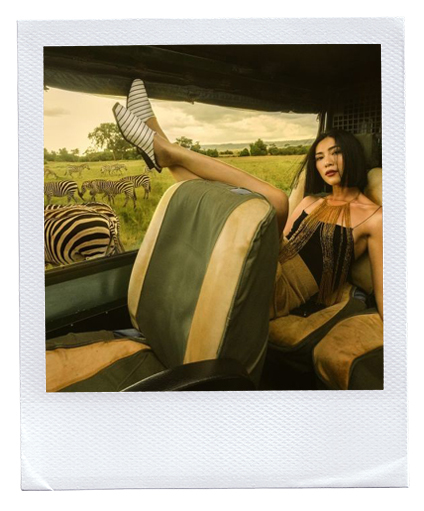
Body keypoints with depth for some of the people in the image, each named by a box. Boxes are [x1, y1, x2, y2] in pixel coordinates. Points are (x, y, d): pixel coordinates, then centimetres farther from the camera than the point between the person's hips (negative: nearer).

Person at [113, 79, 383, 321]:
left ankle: (165, 149, -22)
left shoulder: (374, 216, 1)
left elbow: (382, 287, -2)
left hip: (279, 292, -7)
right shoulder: (312, 201, 21)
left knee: (276, 200, -27)